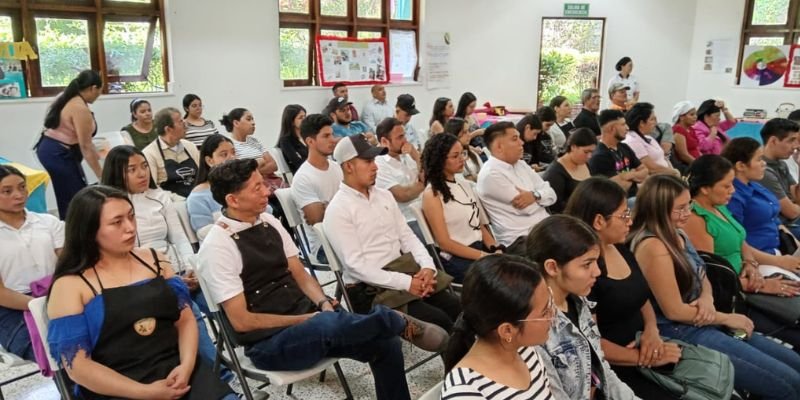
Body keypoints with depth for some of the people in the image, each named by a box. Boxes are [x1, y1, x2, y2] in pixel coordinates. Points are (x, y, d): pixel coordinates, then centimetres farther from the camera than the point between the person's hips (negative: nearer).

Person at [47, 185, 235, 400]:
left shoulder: (153, 260, 10)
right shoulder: (70, 285, -2)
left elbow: (185, 319, 9)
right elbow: (77, 365, -6)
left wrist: (186, 365, -9)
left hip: (177, 368, 3)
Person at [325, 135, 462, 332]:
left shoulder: (384, 195, 11)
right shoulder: (338, 210, -12)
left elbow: (407, 236, 11)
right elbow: (356, 266, -17)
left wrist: (428, 266, -8)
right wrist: (406, 283, -20)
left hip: (404, 272, 6)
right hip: (369, 289, -6)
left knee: (458, 308, -13)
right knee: (439, 321, -19)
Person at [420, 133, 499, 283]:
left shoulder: (466, 185, 16)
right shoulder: (432, 194, -6)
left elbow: (481, 225, 15)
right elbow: (444, 242, -10)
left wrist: (495, 250, -4)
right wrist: (484, 256, -16)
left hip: (481, 248, 7)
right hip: (456, 259, -6)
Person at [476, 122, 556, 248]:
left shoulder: (520, 164, 13)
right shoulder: (491, 174, -14)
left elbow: (551, 194, 9)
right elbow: (527, 208, -15)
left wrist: (535, 195, -12)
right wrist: (541, 195, 4)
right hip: (520, 239, -9)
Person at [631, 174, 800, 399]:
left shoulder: (676, 233, 7)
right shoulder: (653, 247, -23)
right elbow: (674, 311, -21)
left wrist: (707, 298, -7)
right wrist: (727, 318, -7)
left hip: (703, 324, 10)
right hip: (682, 333, -10)